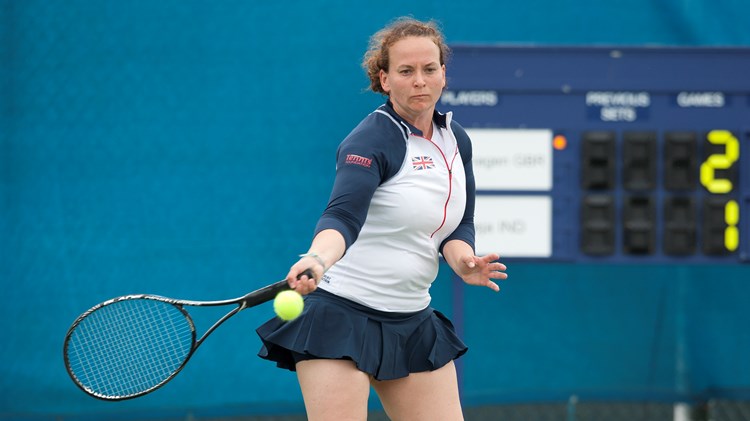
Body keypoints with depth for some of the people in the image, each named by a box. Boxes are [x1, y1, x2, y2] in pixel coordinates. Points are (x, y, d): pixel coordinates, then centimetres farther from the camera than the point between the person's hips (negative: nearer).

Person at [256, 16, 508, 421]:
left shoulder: (456, 140, 7)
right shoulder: (372, 141, -16)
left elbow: (457, 225, 10)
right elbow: (343, 216, -30)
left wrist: (462, 259, -13)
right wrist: (317, 259, -51)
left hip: (413, 324, 8)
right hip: (341, 317, -7)